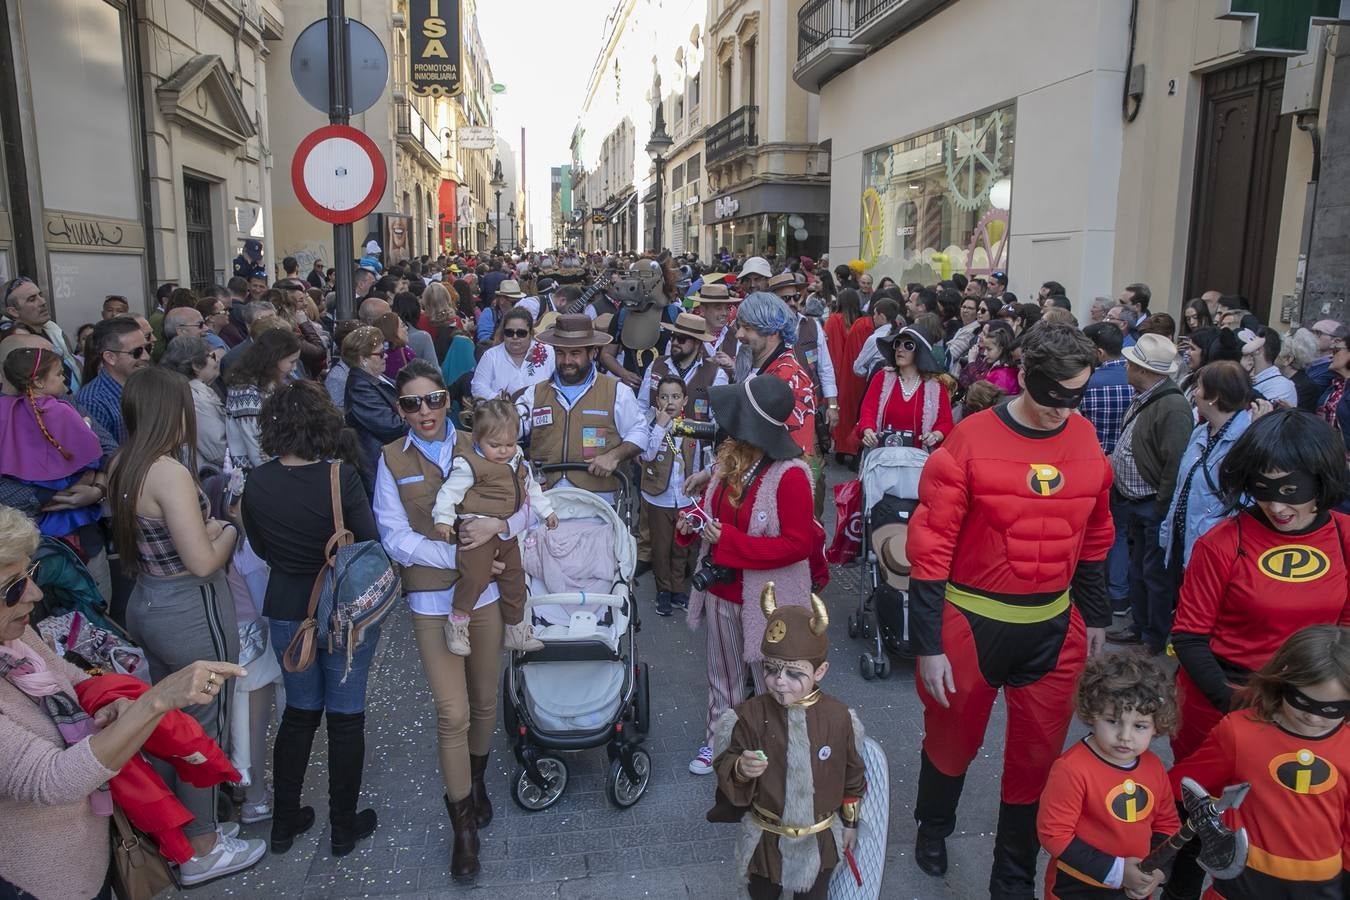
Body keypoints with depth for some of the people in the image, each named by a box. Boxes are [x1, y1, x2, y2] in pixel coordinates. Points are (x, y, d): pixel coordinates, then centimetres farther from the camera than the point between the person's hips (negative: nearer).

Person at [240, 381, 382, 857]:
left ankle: (283, 821, 32)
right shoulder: (341, 476, -21)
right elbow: (370, 542, -16)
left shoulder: (256, 483, -9)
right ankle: (343, 826, 25)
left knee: (299, 712, 21)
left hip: (287, 610, 3)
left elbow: (261, 549, 4)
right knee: (346, 716, 12)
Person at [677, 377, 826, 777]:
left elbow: (798, 545, -23)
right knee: (722, 673, 23)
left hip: (768, 599, -7)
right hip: (722, 590, 7)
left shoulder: (790, 475, -24)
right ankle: (718, 739, 42)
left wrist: (729, 541, -27)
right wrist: (691, 524, -7)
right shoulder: (727, 461, -1)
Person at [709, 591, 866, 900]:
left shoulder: (839, 718, -16)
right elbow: (724, 766, -10)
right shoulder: (751, 715, -20)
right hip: (767, 838, 0)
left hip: (820, 840, 0)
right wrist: (740, 769, -32)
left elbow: (852, 776, -1)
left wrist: (850, 824, 8)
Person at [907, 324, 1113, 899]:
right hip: (971, 623, -3)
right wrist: (928, 645, -13)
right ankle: (933, 827, 48)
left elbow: (1094, 537, 12)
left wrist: (1095, 618, 16)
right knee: (953, 740, 17)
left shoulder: (1086, 441, -1)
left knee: (1037, 757, 12)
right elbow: (930, 547, -14)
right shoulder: (970, 441, -16)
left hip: (1053, 629, 4)